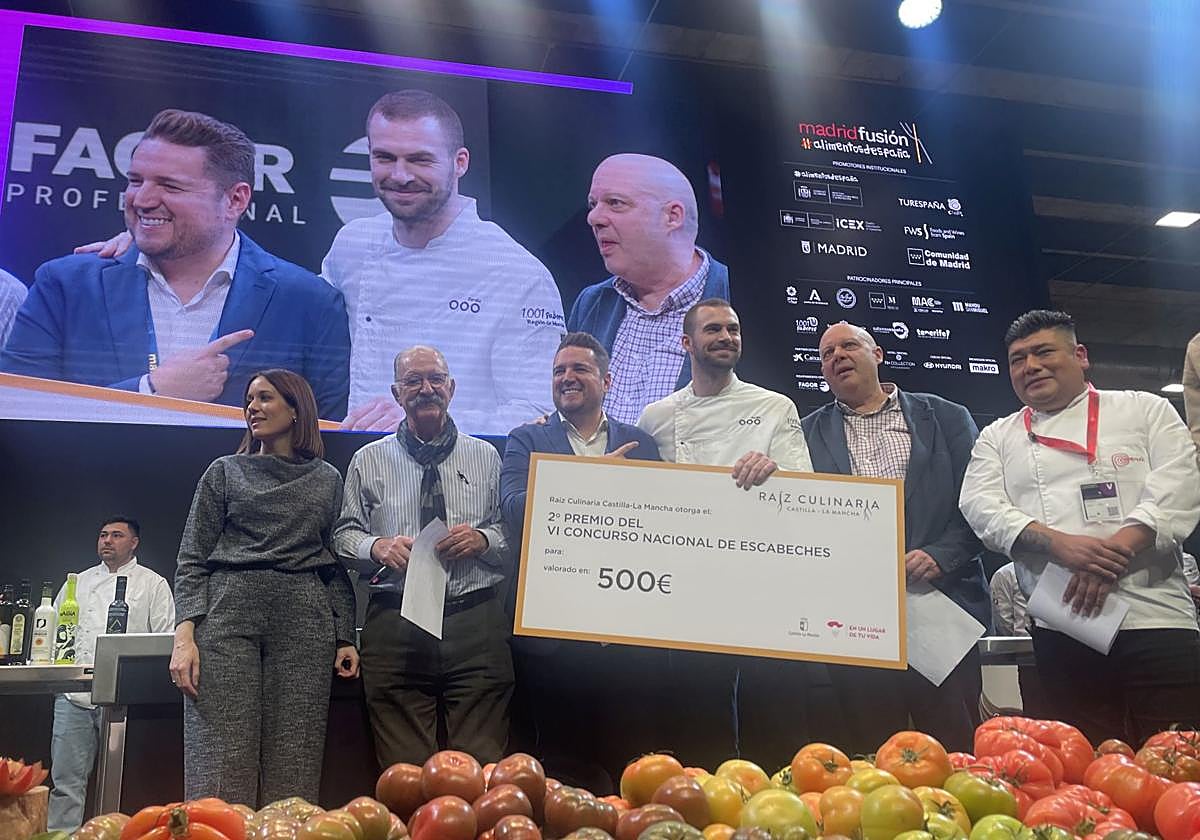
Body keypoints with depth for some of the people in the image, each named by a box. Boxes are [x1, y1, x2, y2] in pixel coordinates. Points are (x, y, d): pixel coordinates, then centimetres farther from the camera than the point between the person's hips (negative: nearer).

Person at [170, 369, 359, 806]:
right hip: (229, 614, -1)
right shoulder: (225, 472, 14)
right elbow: (192, 560, 8)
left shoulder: (327, 480, 16)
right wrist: (184, 634, -6)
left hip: (303, 623, 1)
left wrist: (346, 638, 6)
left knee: (292, 769, -3)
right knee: (222, 767, -8)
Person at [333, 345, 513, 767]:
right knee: (403, 767, 2)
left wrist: (483, 539, -9)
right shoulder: (368, 461, 11)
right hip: (395, 625, 0)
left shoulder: (487, 457, 11)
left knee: (481, 761, 0)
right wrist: (377, 547, -9)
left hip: (476, 625, 0)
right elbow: (345, 535, 10)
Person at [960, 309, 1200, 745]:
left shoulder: (1145, 410, 12)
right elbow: (981, 505, 1)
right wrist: (1059, 543, -16)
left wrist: (1116, 551, -17)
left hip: (1155, 616, -1)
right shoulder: (998, 438, 16)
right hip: (1061, 628, 1)